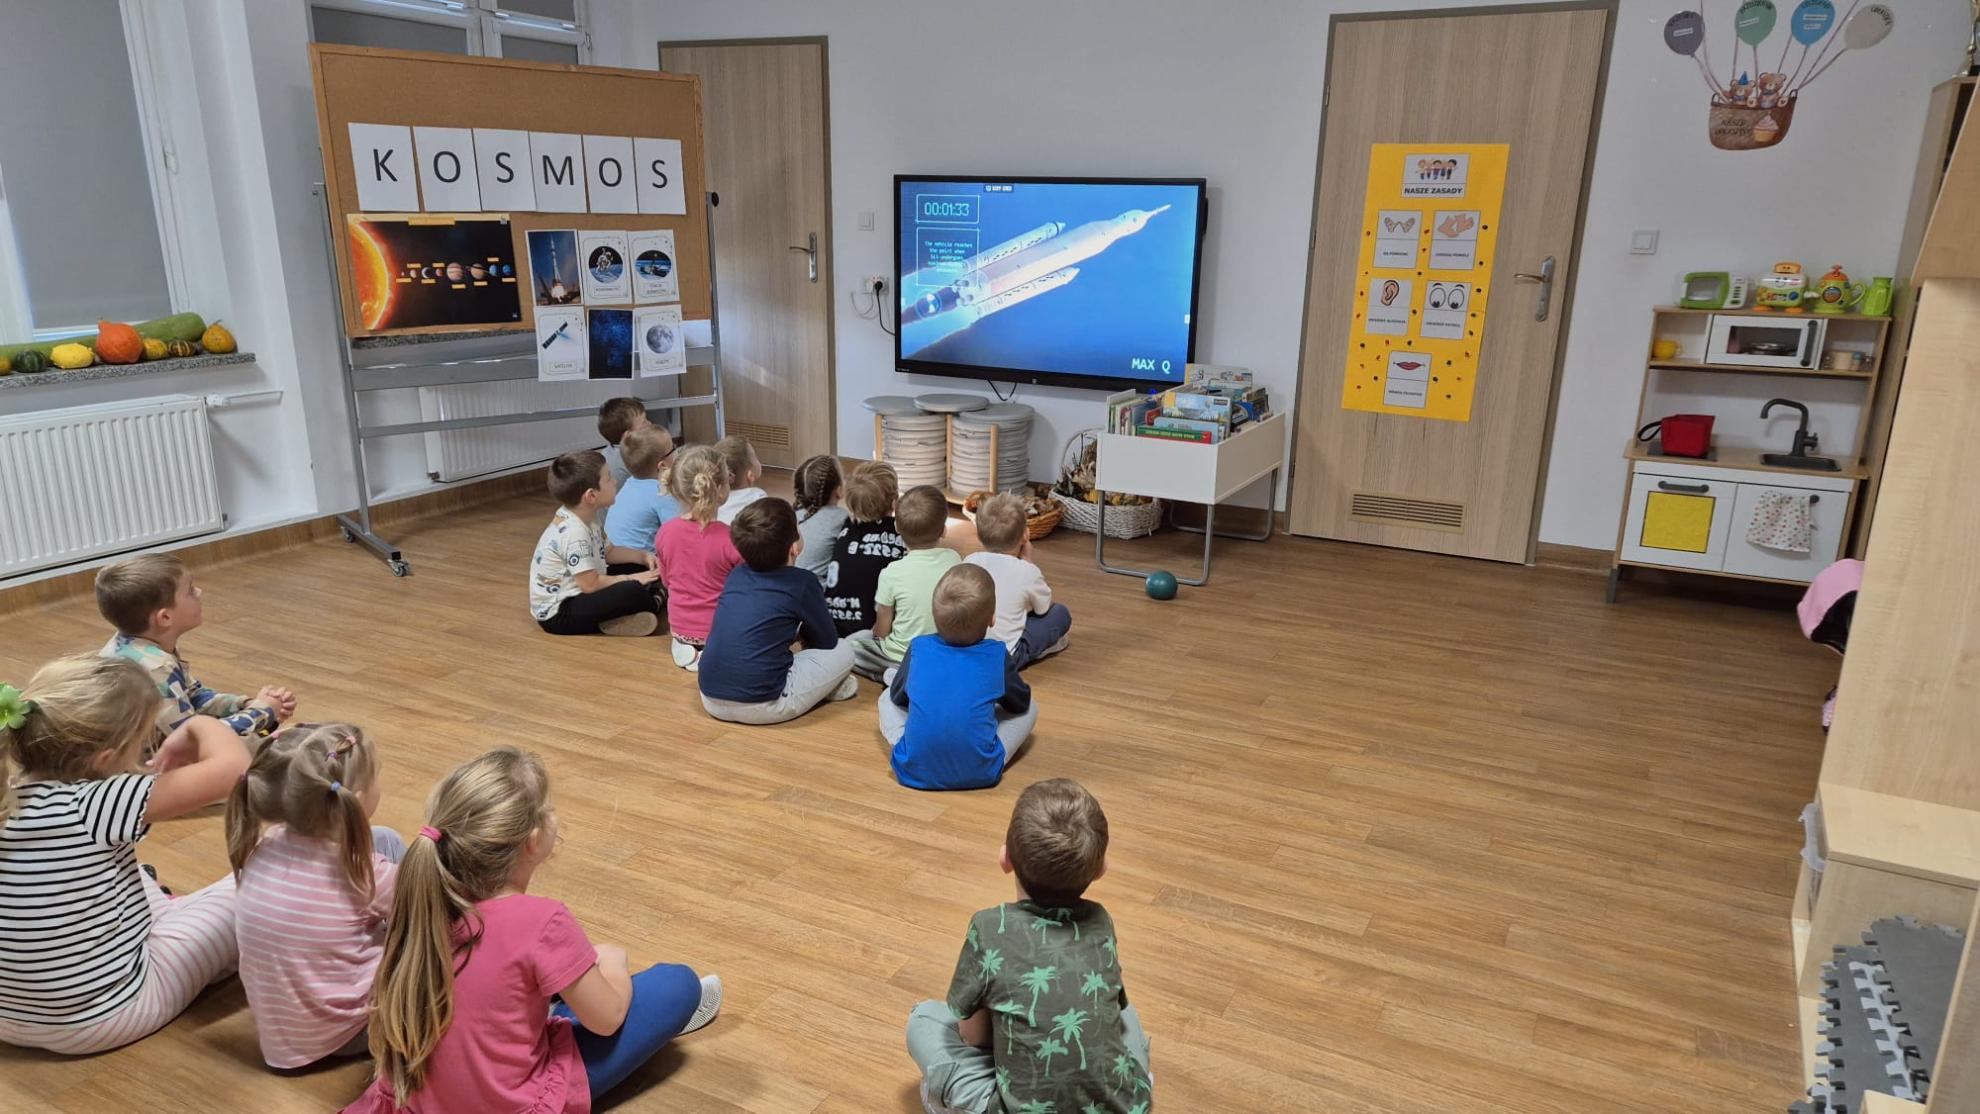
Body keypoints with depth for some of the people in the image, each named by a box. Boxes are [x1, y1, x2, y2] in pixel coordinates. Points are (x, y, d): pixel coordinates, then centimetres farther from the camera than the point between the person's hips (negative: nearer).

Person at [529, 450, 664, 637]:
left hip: (574, 595, 11)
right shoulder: (574, 533, -27)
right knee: (631, 592, -28)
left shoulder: (587, 517, 3)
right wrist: (629, 579, -15)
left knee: (637, 568, 15)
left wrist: (643, 557, 3)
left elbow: (608, 552, 17)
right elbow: (590, 584, -26)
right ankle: (653, 604, 3)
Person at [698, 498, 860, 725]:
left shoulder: (736, 574, 11)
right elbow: (828, 642, 10)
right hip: (762, 706, -5)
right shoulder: (802, 582, -4)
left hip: (711, 700, 6)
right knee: (843, 651, 9)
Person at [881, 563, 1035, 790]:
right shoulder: (997, 656, -7)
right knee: (1030, 709, 17)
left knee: (886, 698, 24)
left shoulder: (918, 648, -4)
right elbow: (1021, 702, 11)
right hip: (980, 774, -1)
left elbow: (897, 697, 14)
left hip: (913, 772, 1)